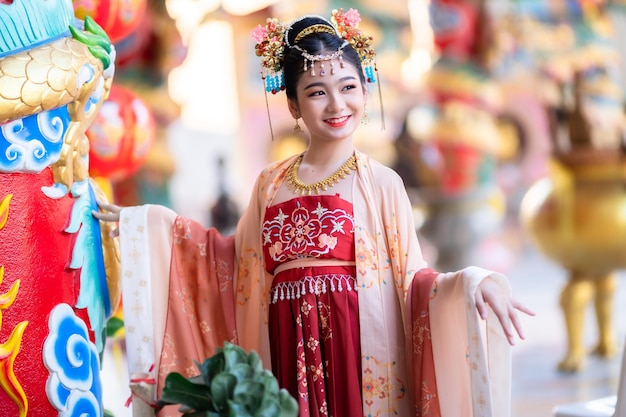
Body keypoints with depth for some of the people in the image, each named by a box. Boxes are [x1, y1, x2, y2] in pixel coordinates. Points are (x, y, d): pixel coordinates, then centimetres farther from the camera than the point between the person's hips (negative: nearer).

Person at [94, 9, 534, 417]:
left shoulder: (380, 183, 0)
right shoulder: (272, 184, 11)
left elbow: (410, 279, -2)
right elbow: (237, 261, 20)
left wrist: (472, 283, -22)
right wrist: (146, 224, 23)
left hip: (359, 346, -3)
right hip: (288, 349, 3)